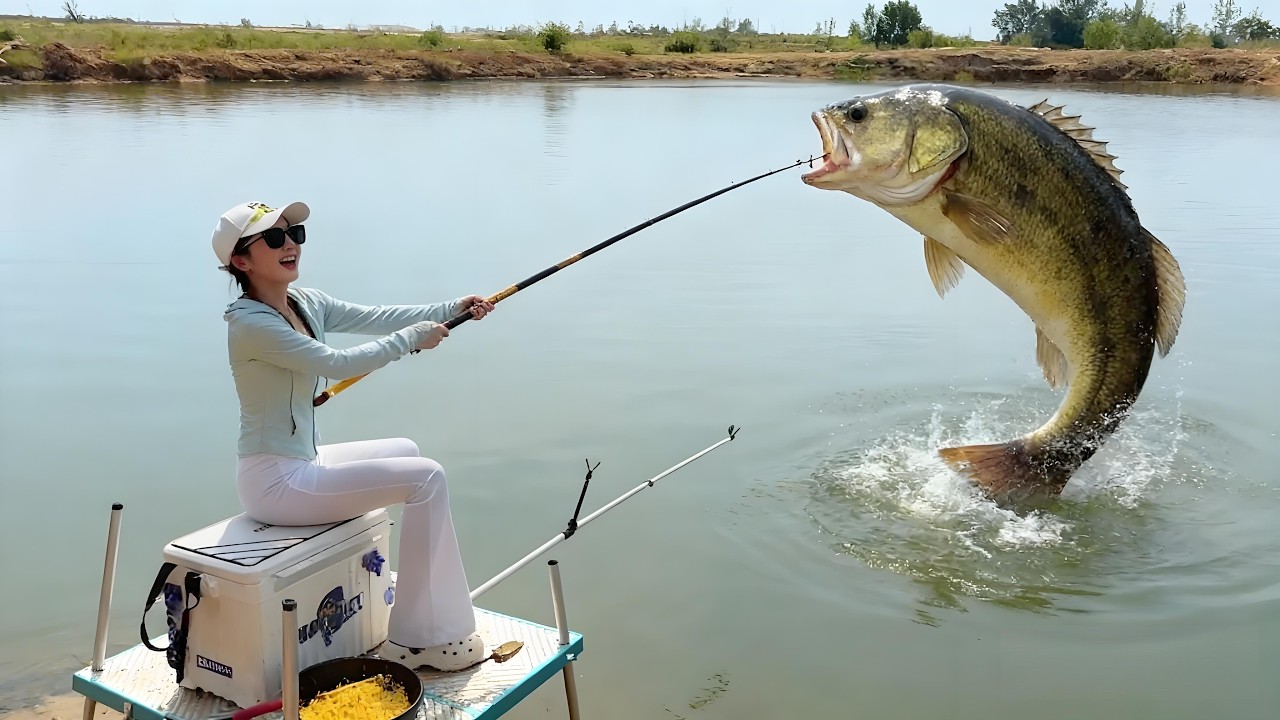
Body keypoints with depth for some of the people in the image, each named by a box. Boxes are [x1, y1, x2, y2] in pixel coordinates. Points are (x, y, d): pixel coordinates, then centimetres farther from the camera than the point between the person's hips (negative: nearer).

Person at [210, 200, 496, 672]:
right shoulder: (251, 323, -21)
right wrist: (414, 338, -15)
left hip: (301, 460, 10)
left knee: (405, 451, 24)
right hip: (275, 480, -10)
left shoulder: (305, 303, 6)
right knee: (426, 478, -13)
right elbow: (337, 364, -24)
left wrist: (450, 310, -8)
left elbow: (373, 317, 2)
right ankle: (412, 640, -5)